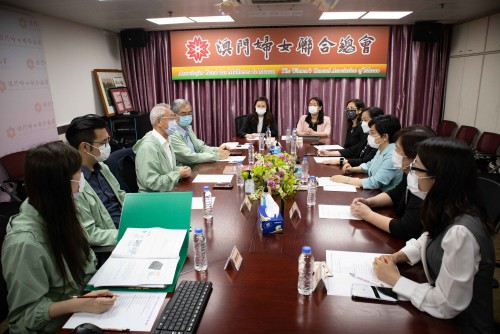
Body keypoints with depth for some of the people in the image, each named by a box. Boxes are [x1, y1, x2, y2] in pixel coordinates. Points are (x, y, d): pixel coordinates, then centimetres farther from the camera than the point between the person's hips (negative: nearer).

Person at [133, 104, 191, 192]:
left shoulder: (166, 141, 9)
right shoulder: (148, 147, -20)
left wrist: (180, 170, 1)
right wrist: (178, 174, -15)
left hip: (170, 191, 8)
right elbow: (152, 183, -24)